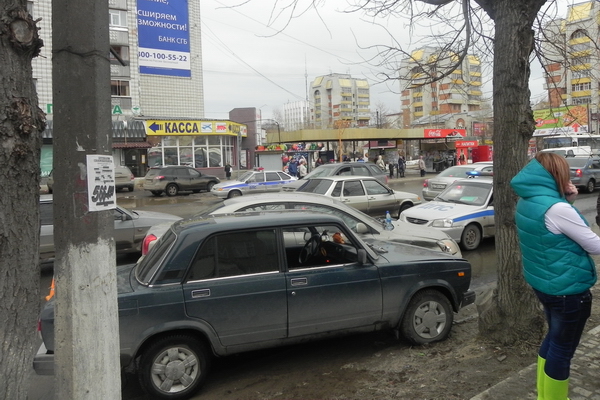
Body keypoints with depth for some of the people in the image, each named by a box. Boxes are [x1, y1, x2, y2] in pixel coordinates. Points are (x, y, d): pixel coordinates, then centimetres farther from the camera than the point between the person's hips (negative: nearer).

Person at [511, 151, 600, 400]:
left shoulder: (526, 202, 1)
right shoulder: (556, 208, -26)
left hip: (543, 282, 9)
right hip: (568, 289, -9)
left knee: (553, 339, 24)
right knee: (562, 349, 7)